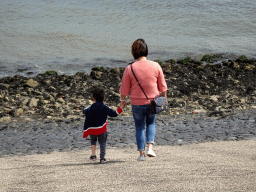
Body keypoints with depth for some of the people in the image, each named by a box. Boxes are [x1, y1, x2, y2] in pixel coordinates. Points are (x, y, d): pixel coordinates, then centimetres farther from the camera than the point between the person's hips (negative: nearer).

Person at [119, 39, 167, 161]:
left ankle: (141, 153, 10)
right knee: (151, 123, 21)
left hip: (137, 103, -1)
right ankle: (150, 147, 3)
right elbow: (162, 86, 2)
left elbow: (124, 88, -4)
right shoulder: (155, 66, -8)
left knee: (139, 126, 13)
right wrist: (164, 98, 17)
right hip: (152, 102, 1)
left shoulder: (130, 69, -13)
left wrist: (122, 100, 12)